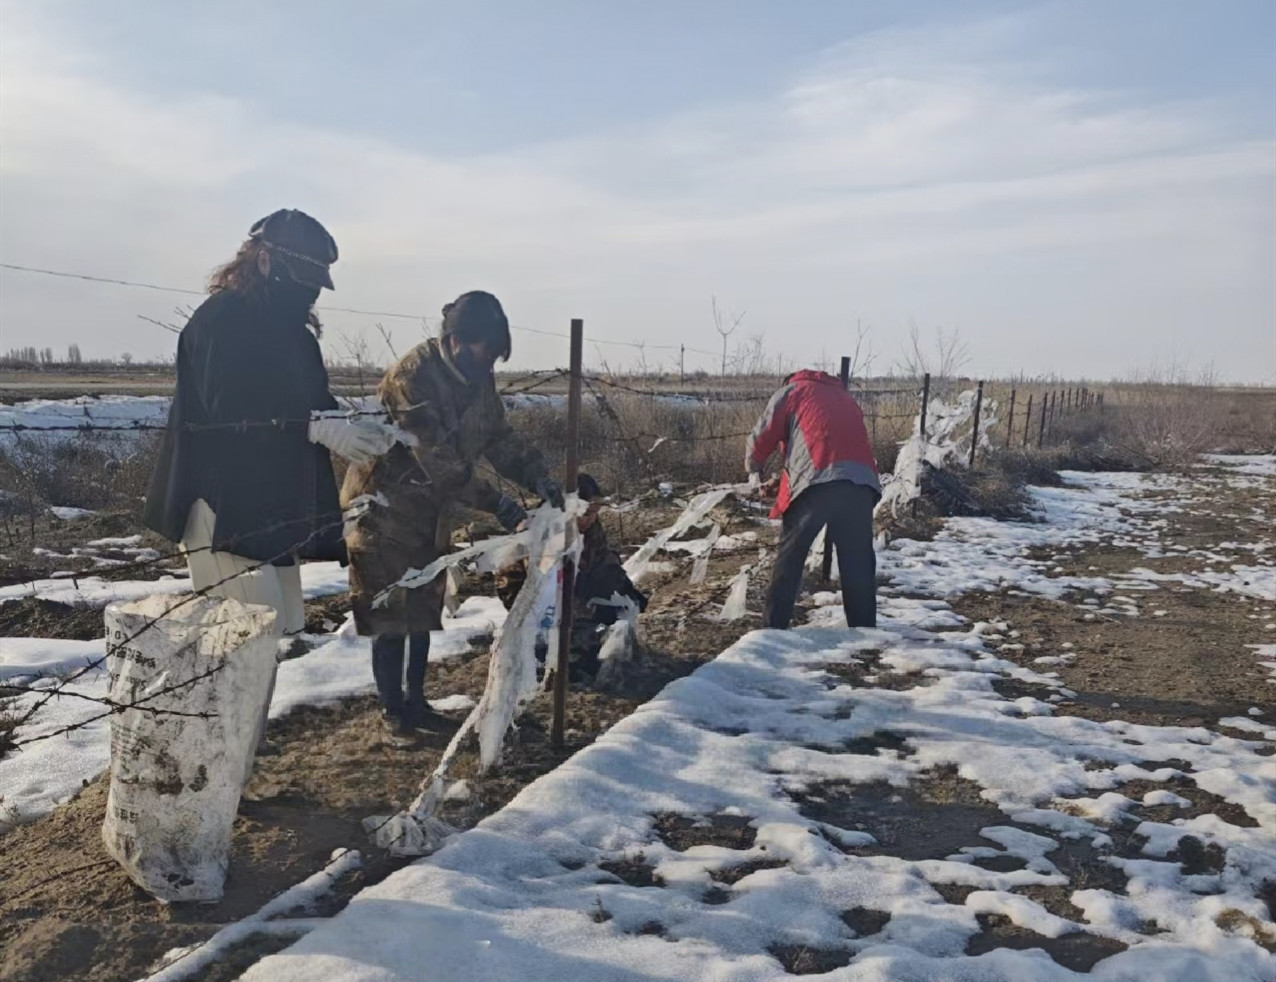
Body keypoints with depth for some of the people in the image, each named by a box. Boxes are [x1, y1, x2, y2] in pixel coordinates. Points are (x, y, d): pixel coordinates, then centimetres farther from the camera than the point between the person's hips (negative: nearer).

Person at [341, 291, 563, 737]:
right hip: (386, 510, -7)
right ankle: (393, 708, 15)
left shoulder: (477, 378, -1)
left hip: (432, 512, 8)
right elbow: (438, 459, -31)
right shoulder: (413, 377, -27)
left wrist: (538, 476, -13)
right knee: (391, 615, 0)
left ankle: (416, 698, 29)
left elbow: (499, 437, 4)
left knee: (424, 611, 15)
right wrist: (495, 502, -32)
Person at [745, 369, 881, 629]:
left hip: (816, 483, -4)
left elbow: (761, 438, 16)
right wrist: (782, 480, 38)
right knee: (858, 561, 12)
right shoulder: (846, 398, 38)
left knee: (789, 556, 7)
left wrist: (754, 471, 36)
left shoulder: (791, 391, 22)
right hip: (862, 485, 4)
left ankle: (773, 626, 8)